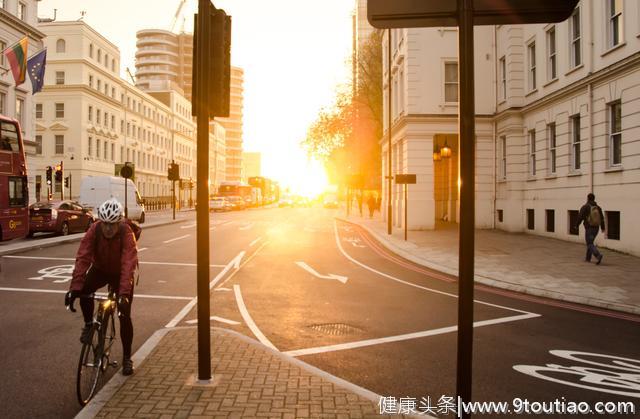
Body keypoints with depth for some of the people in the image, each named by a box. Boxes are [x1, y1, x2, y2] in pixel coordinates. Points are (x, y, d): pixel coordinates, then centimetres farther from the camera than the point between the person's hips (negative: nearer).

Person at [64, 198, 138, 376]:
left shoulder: (126, 233, -32)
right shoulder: (94, 230, -26)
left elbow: (128, 264, -40)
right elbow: (82, 258, -32)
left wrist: (124, 293, -50)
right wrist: (74, 287, -42)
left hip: (120, 273, -2)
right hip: (100, 269, 2)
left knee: (124, 316, -5)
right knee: (84, 291, -30)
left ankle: (127, 357, 13)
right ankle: (88, 324, -1)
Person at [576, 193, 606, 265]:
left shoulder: (585, 207, -9)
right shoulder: (598, 207, 7)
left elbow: (580, 217, -9)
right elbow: (602, 218, 7)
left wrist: (577, 225, 4)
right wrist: (603, 228, 13)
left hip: (589, 228, -6)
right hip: (596, 228, 6)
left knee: (590, 244, -6)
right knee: (590, 242, 19)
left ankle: (598, 255, -28)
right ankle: (588, 258, 24)